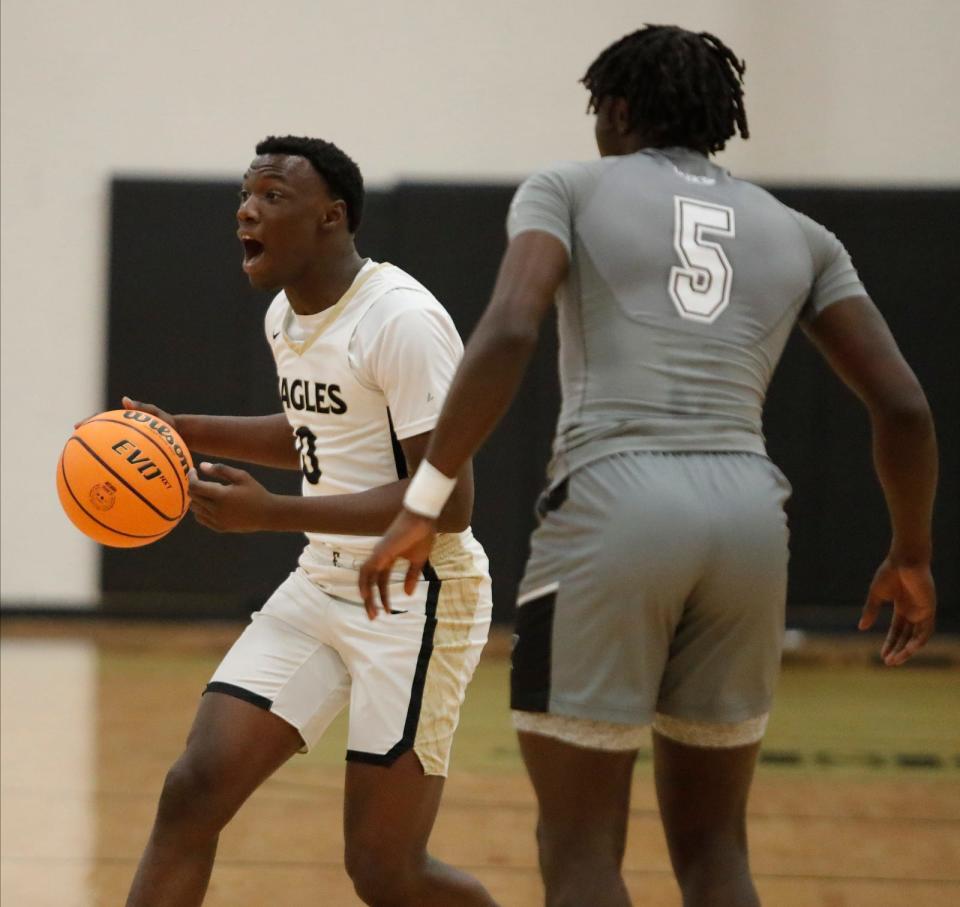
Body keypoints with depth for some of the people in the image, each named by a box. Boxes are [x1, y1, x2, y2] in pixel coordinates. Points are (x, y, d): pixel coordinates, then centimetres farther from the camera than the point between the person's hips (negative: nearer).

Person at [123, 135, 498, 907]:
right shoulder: (286, 316, 9)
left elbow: (447, 501, -24)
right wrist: (186, 432, 13)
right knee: (193, 791, -5)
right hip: (322, 585, 8)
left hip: (416, 598, -8)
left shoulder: (402, 320, -19)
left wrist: (273, 514, -27)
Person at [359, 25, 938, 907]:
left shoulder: (570, 189, 11)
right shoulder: (799, 235, 21)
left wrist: (424, 503, -5)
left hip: (612, 505, -4)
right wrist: (912, 554, 29)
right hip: (749, 514, 4)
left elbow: (508, 334, -8)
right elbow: (903, 406, 14)